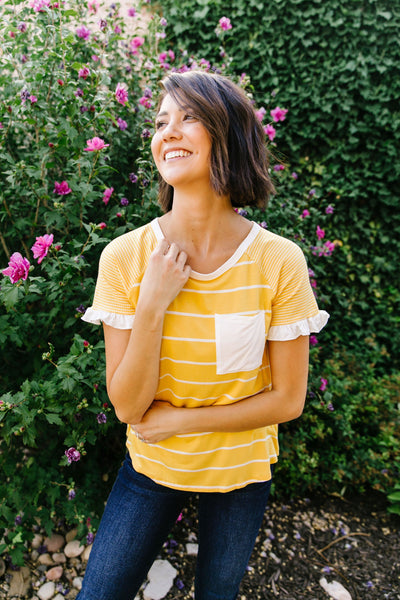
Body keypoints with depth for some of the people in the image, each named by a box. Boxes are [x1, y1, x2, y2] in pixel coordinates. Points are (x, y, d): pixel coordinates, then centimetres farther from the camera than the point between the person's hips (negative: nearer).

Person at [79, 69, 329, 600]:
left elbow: (287, 399, -13)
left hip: (242, 469, 0)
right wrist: (153, 303, -29)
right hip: (151, 463, 1)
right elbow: (127, 406, -17)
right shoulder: (125, 257, -18)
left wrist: (177, 420, -15)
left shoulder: (279, 261, -20)